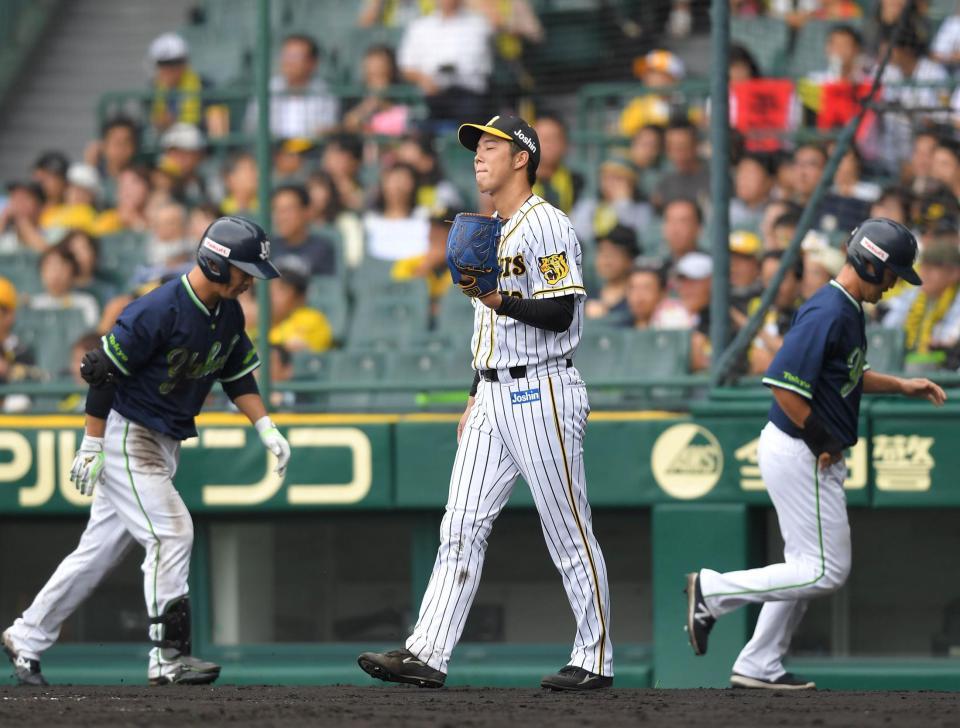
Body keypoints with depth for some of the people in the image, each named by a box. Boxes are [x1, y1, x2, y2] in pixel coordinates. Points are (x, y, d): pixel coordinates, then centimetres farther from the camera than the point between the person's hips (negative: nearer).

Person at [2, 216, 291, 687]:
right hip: (124, 436, -9)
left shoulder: (229, 316, 5)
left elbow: (238, 376, 16)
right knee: (171, 533, -16)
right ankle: (168, 657, -14)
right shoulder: (158, 311, -22)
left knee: (101, 550, 11)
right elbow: (105, 372, -19)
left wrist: (267, 430, 2)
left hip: (163, 446, 9)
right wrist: (91, 447, -18)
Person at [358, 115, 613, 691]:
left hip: (542, 394, -9)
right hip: (494, 397, 9)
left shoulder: (547, 226, -10)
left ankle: (595, 661, 5)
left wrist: (501, 301, -31)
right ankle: (428, 655, -4)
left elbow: (560, 315, -17)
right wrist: (475, 401, 22)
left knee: (569, 534, -2)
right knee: (462, 527, 0)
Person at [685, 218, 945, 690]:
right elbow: (783, 383, -27)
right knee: (828, 571, -6)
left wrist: (902, 386, 18)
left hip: (813, 455, 11)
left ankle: (759, 668, 20)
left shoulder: (848, 310, 12)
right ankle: (713, 591, -1)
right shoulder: (828, 312, -21)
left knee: (806, 569, 15)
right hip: (799, 454, -11)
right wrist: (823, 443, -19)